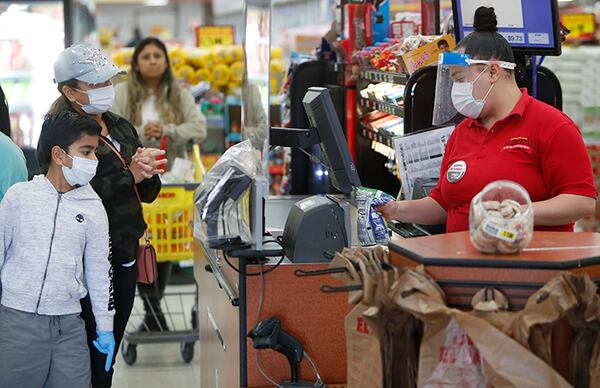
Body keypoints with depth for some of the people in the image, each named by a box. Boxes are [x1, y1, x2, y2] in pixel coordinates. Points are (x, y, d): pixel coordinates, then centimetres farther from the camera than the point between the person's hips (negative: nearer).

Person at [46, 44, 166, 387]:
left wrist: (147, 173, -6)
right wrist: (129, 175, -22)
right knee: (96, 352, -5)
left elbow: (147, 194, 15)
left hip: (125, 255, 7)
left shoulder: (122, 128, 14)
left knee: (111, 347, 13)